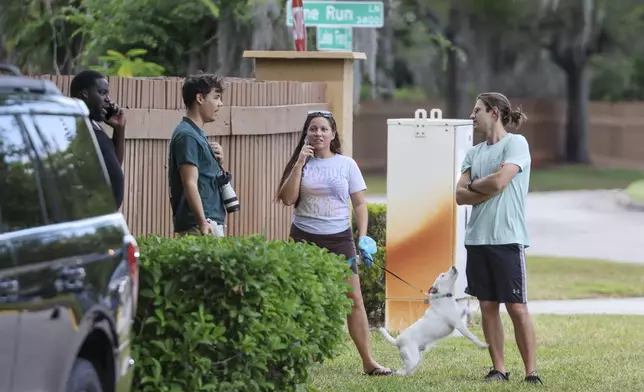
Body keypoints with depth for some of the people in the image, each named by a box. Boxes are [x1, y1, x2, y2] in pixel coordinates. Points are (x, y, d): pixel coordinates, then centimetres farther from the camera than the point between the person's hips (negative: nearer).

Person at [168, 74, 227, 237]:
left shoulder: (197, 134, 19)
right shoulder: (187, 136, -11)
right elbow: (190, 184, -19)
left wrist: (218, 161, 6)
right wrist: (203, 223, -25)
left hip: (211, 222, 10)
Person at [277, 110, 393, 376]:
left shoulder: (346, 164, 3)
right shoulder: (300, 164, 4)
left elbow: (359, 204, 5)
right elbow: (287, 199, -8)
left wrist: (363, 237, -6)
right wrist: (299, 164, -12)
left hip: (339, 238, 0)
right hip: (304, 237, 0)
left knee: (354, 299, -4)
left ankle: (368, 362, -2)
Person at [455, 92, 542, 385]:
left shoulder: (516, 143, -4)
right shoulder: (475, 152, 14)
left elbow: (498, 182, -16)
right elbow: (460, 196, 6)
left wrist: (473, 185, 2)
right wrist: (488, 188, -9)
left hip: (508, 239, -6)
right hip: (477, 239, 6)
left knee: (517, 307, -6)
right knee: (487, 305, 6)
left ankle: (531, 372, -3)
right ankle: (498, 370, 12)